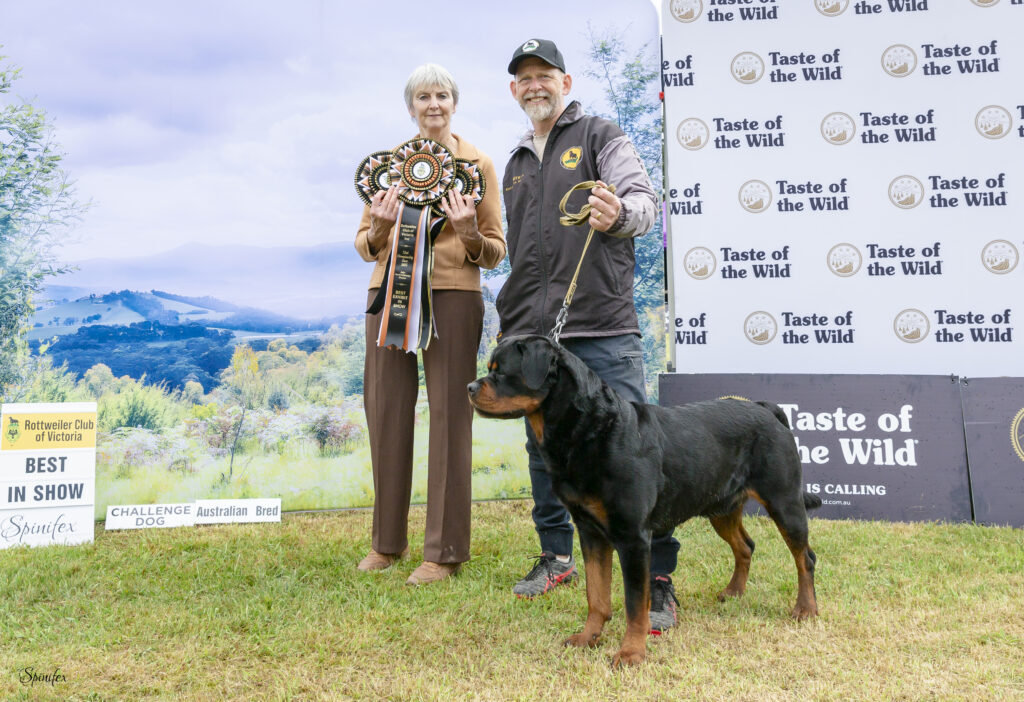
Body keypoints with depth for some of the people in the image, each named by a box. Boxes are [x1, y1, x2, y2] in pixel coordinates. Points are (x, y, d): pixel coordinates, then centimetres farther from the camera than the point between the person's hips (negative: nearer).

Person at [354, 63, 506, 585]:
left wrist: (470, 234, -16)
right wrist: (380, 228, -8)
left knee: (449, 414, -4)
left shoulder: (477, 164, 6)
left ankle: (445, 551, 4)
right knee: (387, 412, 4)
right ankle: (387, 540, 18)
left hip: (452, 293, -3)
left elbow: (495, 252, 5)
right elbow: (365, 245, 15)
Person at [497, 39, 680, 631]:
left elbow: (644, 199, -10)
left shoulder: (600, 136, 6)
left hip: (603, 326, -6)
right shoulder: (517, 164, 23)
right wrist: (509, 323, 23)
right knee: (543, 446, 11)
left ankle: (658, 578, -2)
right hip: (533, 332, 6)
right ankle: (557, 558, 26)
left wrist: (619, 213, -33)